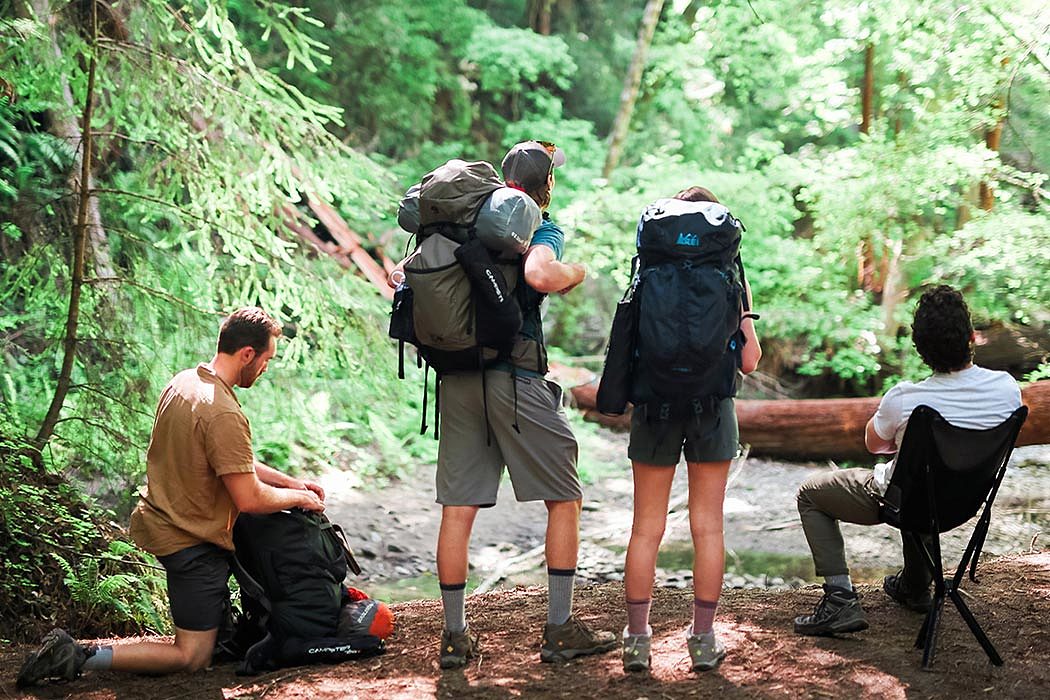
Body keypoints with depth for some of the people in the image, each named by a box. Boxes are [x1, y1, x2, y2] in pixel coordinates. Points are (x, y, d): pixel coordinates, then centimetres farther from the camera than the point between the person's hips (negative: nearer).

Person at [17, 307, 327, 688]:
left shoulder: (183, 382, 2)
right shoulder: (224, 415, -27)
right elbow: (249, 499, -24)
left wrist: (289, 481, 10)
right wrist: (298, 498, -6)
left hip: (158, 519, 9)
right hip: (191, 540, -9)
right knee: (193, 657, 1)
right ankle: (81, 657, -7)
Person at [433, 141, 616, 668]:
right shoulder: (541, 228, -3)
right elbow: (538, 275, -25)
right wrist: (574, 272, -7)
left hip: (456, 380, 6)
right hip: (515, 379, -5)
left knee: (458, 509, 7)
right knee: (564, 499, 8)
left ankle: (455, 636, 11)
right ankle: (560, 630, 8)